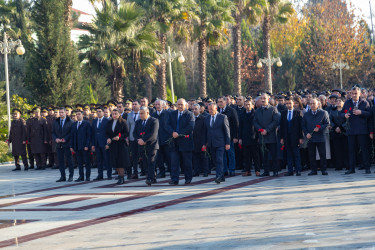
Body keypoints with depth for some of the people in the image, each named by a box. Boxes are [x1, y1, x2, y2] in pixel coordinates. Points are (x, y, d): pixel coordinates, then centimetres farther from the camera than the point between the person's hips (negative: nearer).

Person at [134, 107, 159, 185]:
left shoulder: (154, 121, -3)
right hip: (142, 146, 6)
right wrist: (138, 140, -8)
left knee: (151, 162, -13)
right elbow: (134, 133, 12)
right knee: (145, 164, 3)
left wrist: (144, 140, -17)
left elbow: (153, 133, -14)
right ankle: (153, 179, 10)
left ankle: (150, 179, -19)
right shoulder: (138, 122, 18)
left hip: (151, 145, -6)